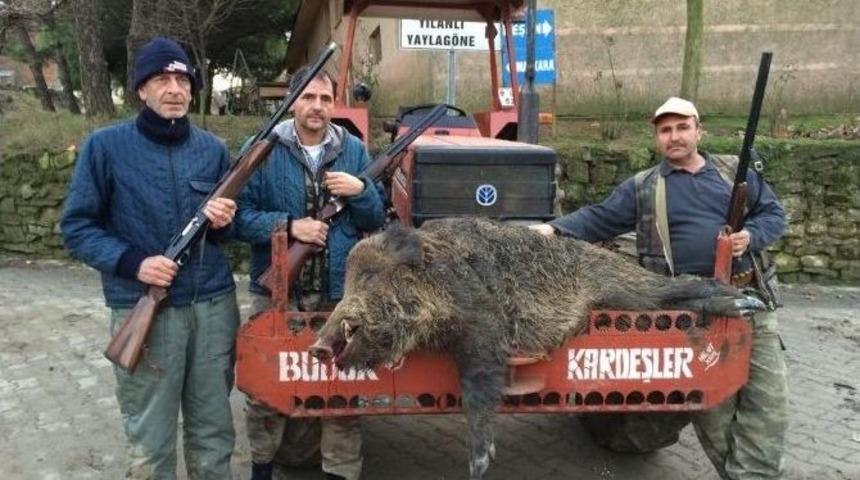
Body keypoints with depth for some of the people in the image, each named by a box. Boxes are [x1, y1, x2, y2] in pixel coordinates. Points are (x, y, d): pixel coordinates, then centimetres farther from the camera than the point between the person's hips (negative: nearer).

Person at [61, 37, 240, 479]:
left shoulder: (213, 149, 9)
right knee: (150, 442, 5)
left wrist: (223, 222, -6)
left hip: (214, 305, 4)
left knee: (214, 430, 14)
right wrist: (132, 262, -15)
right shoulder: (106, 146, -2)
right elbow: (77, 227, -1)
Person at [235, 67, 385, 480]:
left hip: (340, 292, 2)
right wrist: (288, 225, -20)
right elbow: (240, 216, -7)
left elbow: (376, 221, 7)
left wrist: (361, 191, -12)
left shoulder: (354, 151, 6)